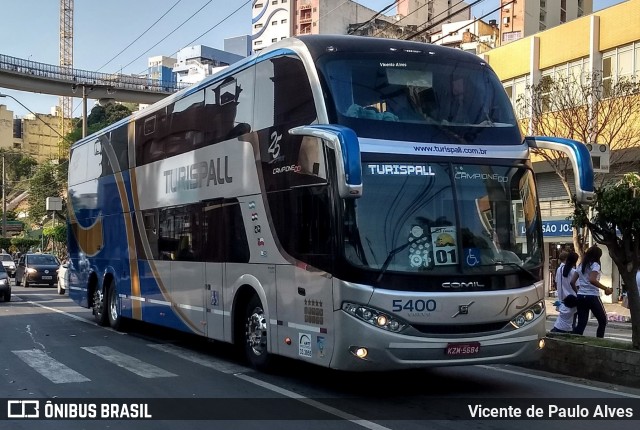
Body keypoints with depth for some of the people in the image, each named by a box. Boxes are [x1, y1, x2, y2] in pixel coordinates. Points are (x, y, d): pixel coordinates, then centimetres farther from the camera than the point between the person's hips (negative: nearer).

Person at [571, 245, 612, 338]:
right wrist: (606, 289, -20)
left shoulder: (581, 265, 14)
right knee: (603, 321, 11)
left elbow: (572, 282, 12)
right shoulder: (595, 265, -7)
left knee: (581, 323, 7)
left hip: (581, 296, 6)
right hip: (592, 296, -6)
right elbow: (592, 280, -24)